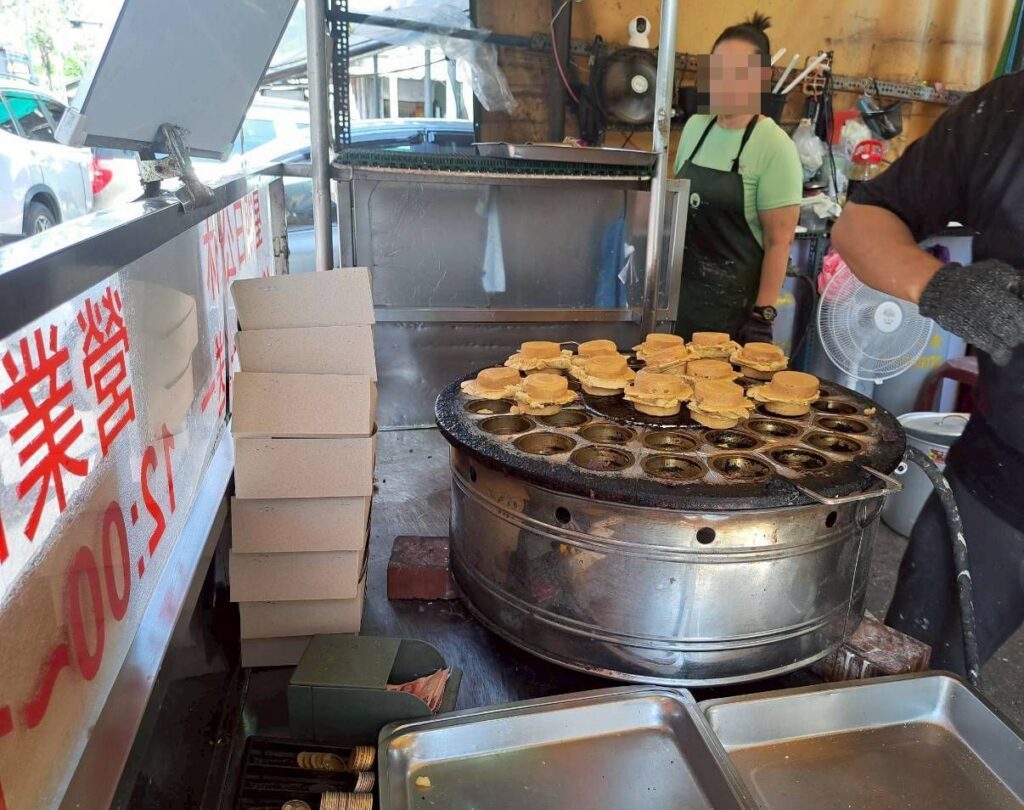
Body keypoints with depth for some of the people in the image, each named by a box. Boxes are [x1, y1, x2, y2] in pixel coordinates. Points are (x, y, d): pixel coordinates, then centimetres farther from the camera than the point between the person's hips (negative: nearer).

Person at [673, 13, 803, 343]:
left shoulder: (774, 146, -11)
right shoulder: (695, 127, 6)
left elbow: (779, 241, -13)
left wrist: (763, 315, -16)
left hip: (732, 304, -5)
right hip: (678, 291, 5)